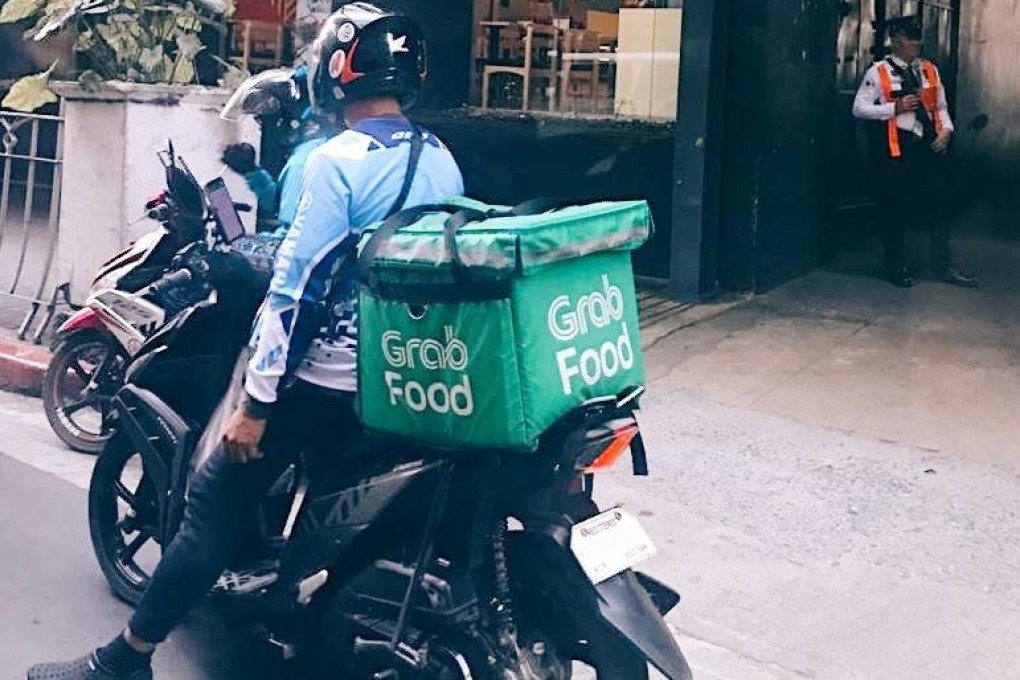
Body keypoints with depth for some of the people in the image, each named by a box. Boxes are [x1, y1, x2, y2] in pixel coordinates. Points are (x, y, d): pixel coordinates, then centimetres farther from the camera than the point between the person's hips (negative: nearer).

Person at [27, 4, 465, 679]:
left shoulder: (337, 160, -16)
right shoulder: (444, 161, 6)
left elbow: (296, 285, -18)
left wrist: (257, 401, -14)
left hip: (328, 379, -7)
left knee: (216, 500, 2)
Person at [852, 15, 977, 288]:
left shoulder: (930, 70, 10)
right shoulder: (879, 72, -4)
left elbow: (941, 107, 15)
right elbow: (859, 108, -7)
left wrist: (946, 130, -4)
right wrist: (895, 107, -16)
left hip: (929, 146, 4)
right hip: (896, 150, -4)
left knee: (938, 202, 7)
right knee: (895, 208, 4)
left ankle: (943, 265, 19)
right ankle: (896, 267, 19)